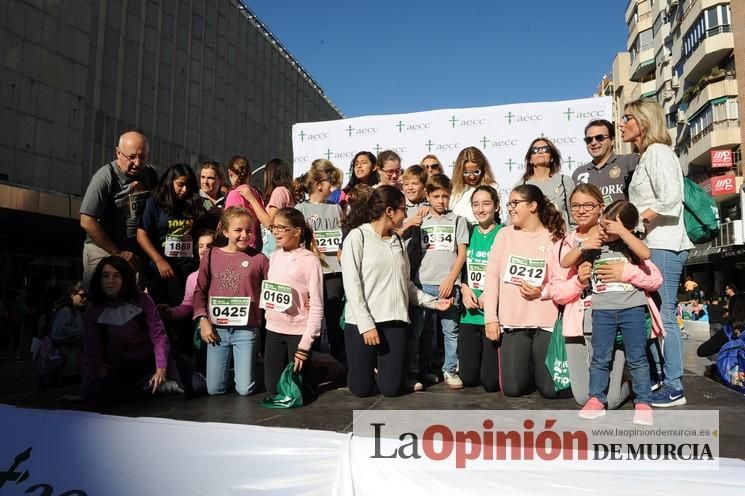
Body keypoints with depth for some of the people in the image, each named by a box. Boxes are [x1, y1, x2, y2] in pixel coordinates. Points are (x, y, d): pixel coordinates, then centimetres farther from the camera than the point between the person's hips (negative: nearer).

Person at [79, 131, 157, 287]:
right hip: (103, 250, -4)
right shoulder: (105, 177, -15)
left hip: (136, 252, 4)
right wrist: (118, 253, -12)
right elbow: (87, 222, -17)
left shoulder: (151, 173, 1)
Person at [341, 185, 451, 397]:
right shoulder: (357, 236, -5)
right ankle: (368, 366, 35)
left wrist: (433, 302, 11)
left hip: (394, 321, 5)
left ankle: (379, 365, 35)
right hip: (362, 321, -4)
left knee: (390, 388, 3)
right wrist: (366, 324, -16)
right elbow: (351, 284, -10)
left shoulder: (398, 241, 14)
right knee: (361, 388, 2)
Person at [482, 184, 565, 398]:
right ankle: (528, 368, 29)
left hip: (546, 322, -1)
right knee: (512, 388, -4)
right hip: (513, 321, 2)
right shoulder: (505, 234, 6)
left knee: (550, 389, -3)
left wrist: (542, 293, -18)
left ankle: (538, 368, 30)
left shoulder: (555, 238, 1)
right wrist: (490, 318, -3)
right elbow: (492, 276, 2)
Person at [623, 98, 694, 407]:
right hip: (651, 246, 9)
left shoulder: (658, 151, -7)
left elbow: (670, 198, -21)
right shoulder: (645, 156, 20)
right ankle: (656, 379, 19)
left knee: (664, 316, -6)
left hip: (664, 246, -9)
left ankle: (674, 388, 1)